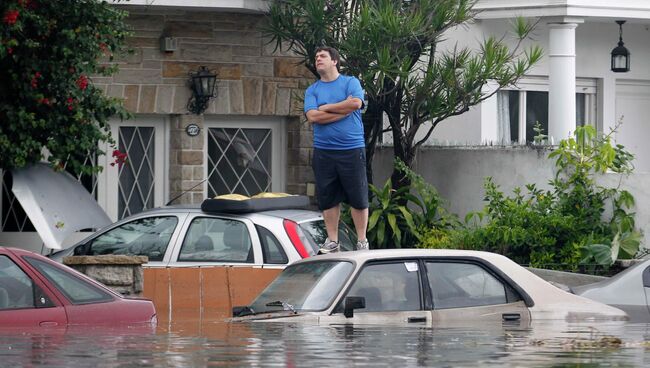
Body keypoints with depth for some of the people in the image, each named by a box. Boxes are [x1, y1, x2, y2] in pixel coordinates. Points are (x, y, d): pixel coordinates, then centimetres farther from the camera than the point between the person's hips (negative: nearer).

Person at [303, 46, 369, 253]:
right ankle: (332, 241, 13)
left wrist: (326, 108, -6)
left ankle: (362, 241, 6)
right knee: (328, 198, 5)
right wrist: (343, 109, -8)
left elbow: (356, 103, -15)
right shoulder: (312, 91, 10)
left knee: (358, 197, -1)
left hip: (352, 149, -3)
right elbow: (312, 116, -6)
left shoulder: (350, 83, 5)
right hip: (323, 151, 3)